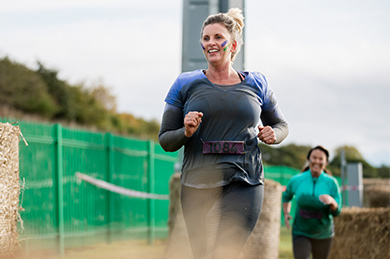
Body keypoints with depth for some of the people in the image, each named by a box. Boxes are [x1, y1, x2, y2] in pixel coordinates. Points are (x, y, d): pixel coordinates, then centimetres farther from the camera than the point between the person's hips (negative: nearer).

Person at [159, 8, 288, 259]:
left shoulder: (256, 85, 9)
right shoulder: (186, 84, 6)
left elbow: (281, 125, 24)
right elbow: (165, 140, 7)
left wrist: (272, 134, 0)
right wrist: (186, 133, -14)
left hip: (244, 184, -1)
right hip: (197, 185, 1)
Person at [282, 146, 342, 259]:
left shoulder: (331, 183, -7)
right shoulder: (296, 180, -5)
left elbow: (336, 212, -10)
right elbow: (286, 196, 17)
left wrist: (332, 201, -31)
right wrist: (286, 213, 2)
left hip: (323, 235, 1)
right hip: (301, 233, -1)